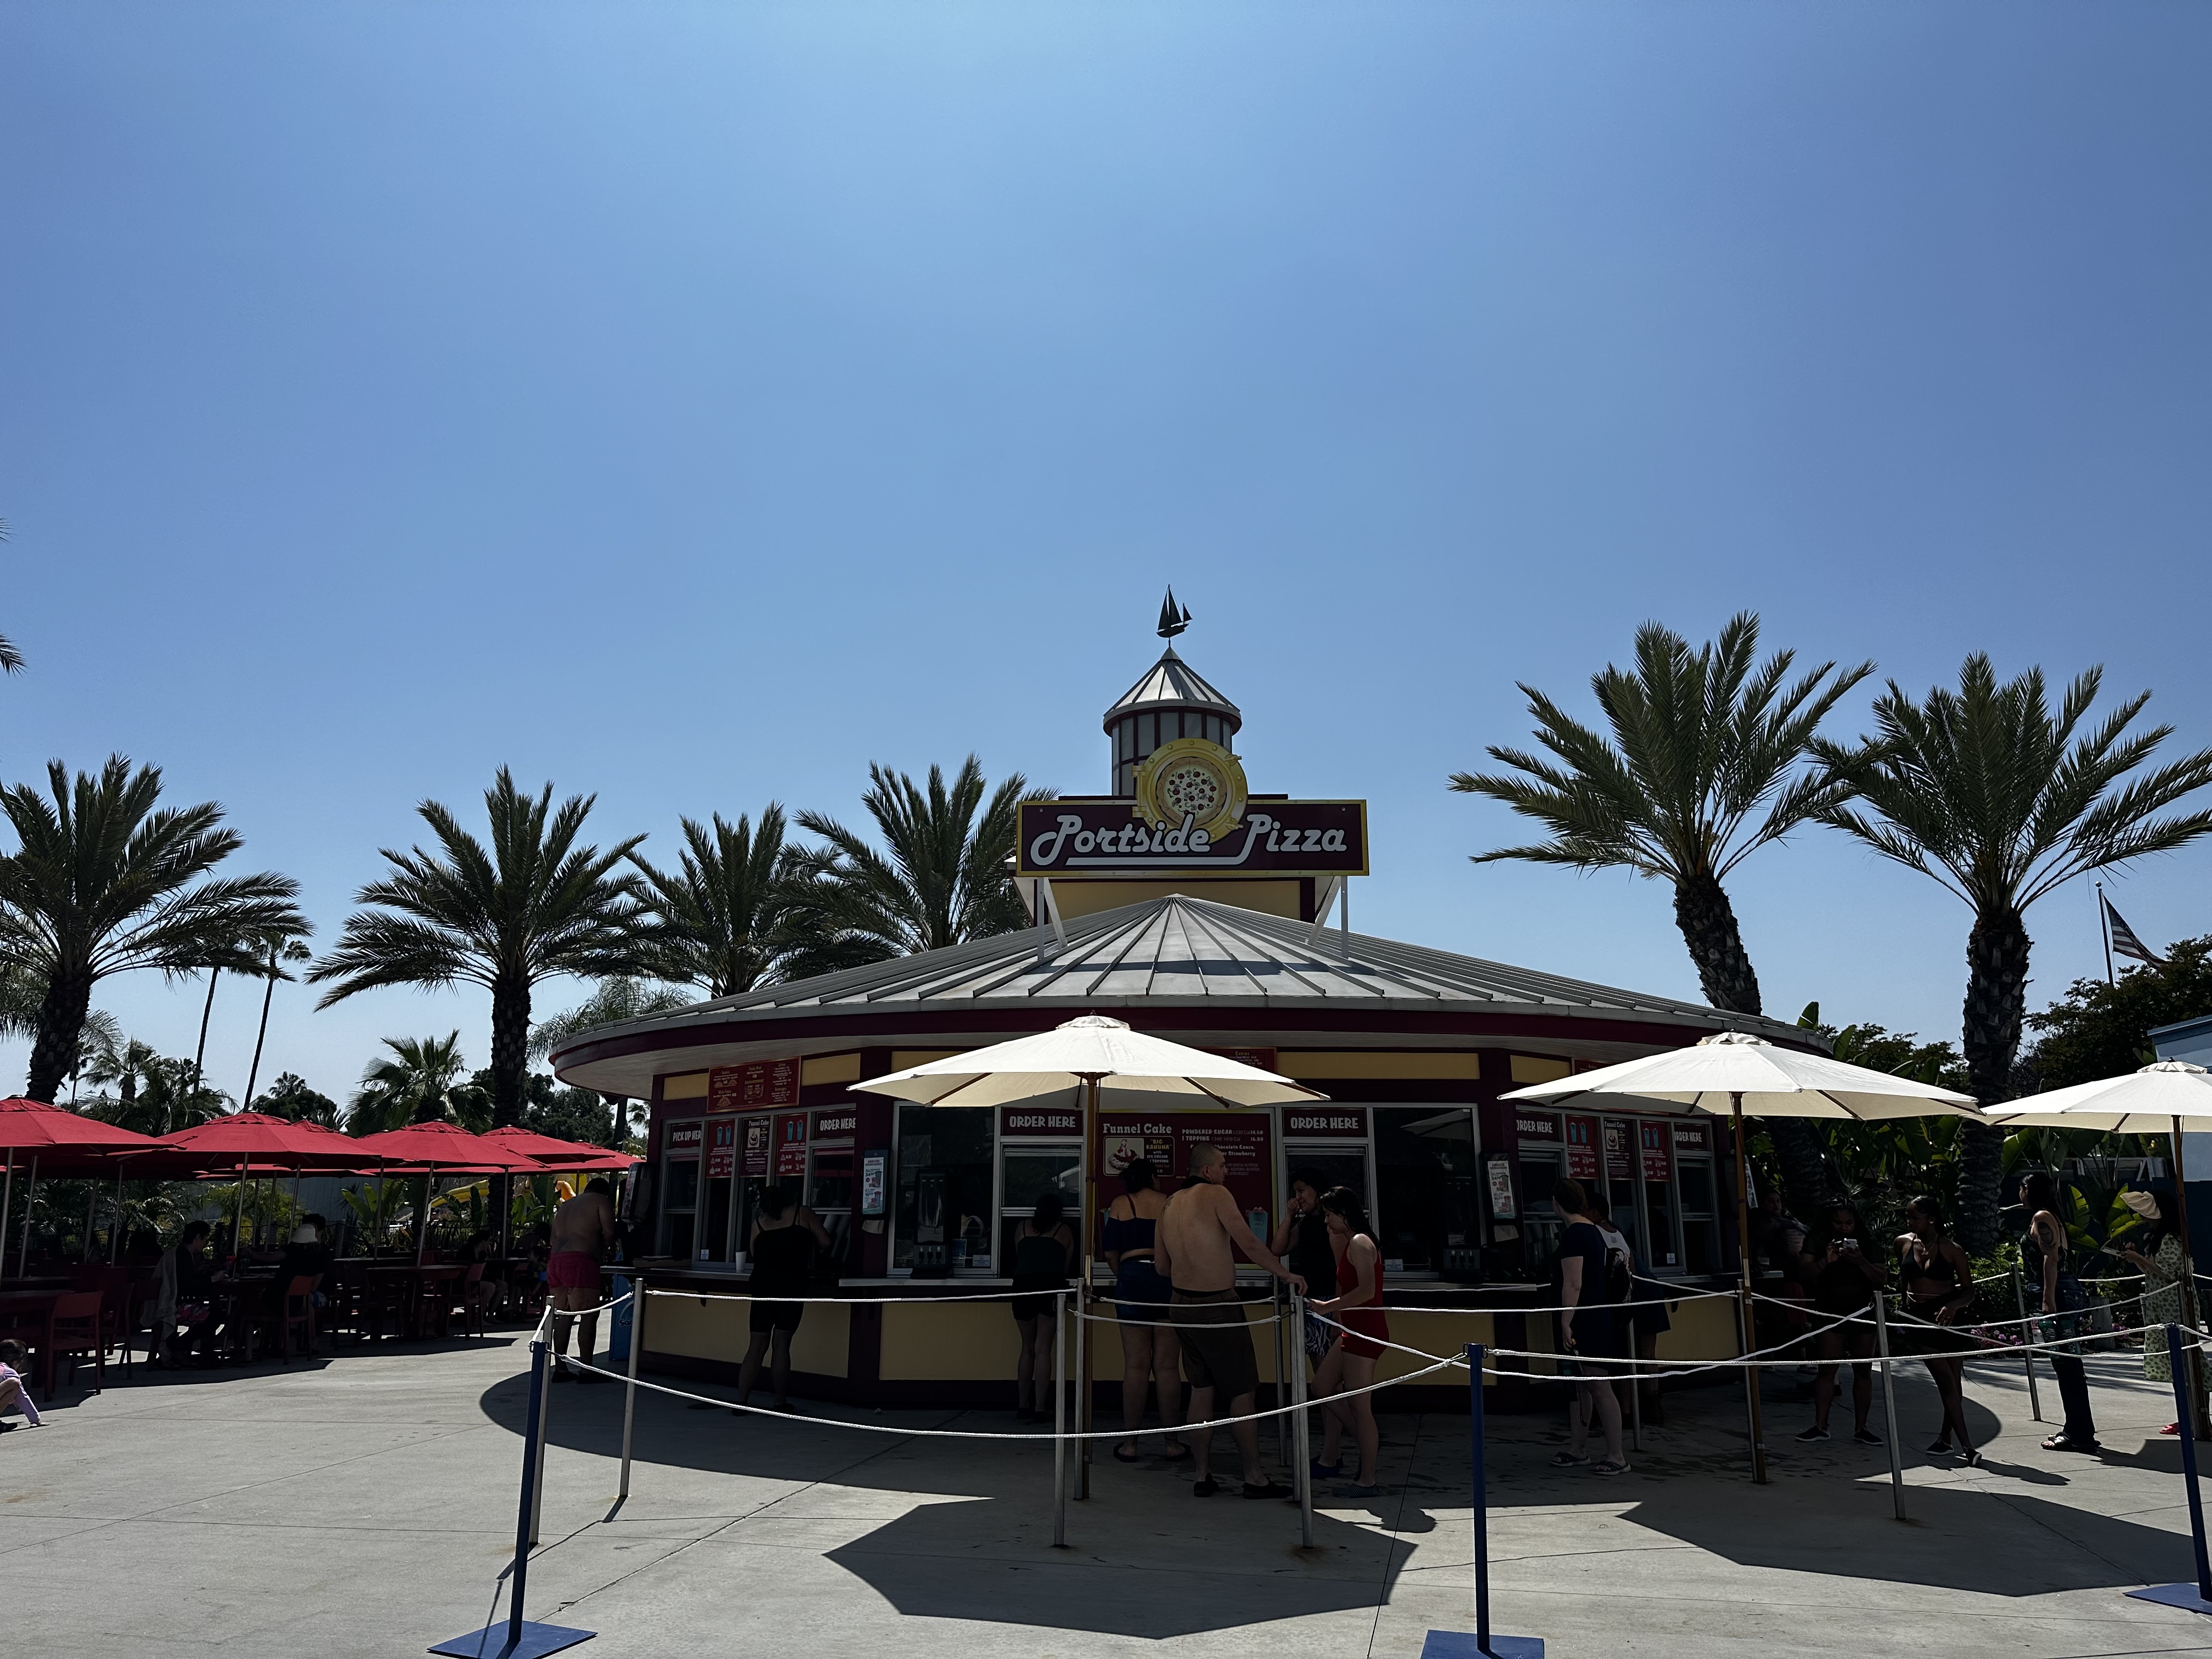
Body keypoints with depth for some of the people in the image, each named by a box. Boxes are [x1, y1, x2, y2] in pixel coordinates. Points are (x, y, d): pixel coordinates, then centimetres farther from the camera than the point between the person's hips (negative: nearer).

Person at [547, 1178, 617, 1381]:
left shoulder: (566, 1205, 26)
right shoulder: (601, 1201, 5)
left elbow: (553, 1238, 22)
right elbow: (609, 1233, -4)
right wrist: (600, 1251, 12)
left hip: (555, 1261, 8)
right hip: (580, 1262, -8)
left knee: (563, 1317, 12)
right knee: (589, 1317, -3)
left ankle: (560, 1368, 14)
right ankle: (586, 1370, -5)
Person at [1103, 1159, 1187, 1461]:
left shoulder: (1120, 1205, 7)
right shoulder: (1171, 1204, 8)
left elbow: (1111, 1252, 3)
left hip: (1133, 1278, 0)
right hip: (1170, 1280, 0)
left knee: (1136, 1365, 2)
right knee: (1168, 1366, 3)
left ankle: (1131, 1443, 6)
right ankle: (1172, 1443, 7)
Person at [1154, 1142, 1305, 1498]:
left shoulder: (1170, 1205, 7)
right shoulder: (1216, 1194, -13)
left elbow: (1161, 1265, 12)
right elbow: (1249, 1244, -20)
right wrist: (1287, 1275, -14)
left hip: (1181, 1305, 7)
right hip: (1218, 1307, -7)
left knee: (1202, 1388, 14)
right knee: (1243, 1391, 3)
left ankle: (1202, 1475, 17)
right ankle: (1254, 1477, 8)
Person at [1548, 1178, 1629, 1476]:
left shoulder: (1573, 1235, -17)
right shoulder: (1593, 1231, 14)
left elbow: (1573, 1284, -21)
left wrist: (1565, 1323, -19)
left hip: (1584, 1322, -10)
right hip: (1597, 1316, 10)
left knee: (1600, 1387, -6)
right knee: (1580, 1385, 16)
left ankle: (1616, 1457, -2)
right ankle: (1578, 1450, 24)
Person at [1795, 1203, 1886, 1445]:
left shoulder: (1867, 1245, 2)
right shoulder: (1819, 1242, 0)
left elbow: (1883, 1279, -4)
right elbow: (1806, 1275, -6)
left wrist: (1861, 1262, -21)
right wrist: (1826, 1261, -24)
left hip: (1864, 1314, 2)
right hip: (1831, 1314, -1)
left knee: (1863, 1371, 5)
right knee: (1827, 1369, -5)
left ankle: (1860, 1427, 13)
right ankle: (1820, 1425, -2)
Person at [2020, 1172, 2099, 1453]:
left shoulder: (2042, 1217, -8)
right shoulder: (2051, 1218, 21)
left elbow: (2051, 1258, -18)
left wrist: (2048, 1299, -22)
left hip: (2056, 1295, -10)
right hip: (2068, 1293, 10)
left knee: (2066, 1363, -8)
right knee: (2069, 1364, 13)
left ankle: (2079, 1434, -6)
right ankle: (2078, 1430, 19)